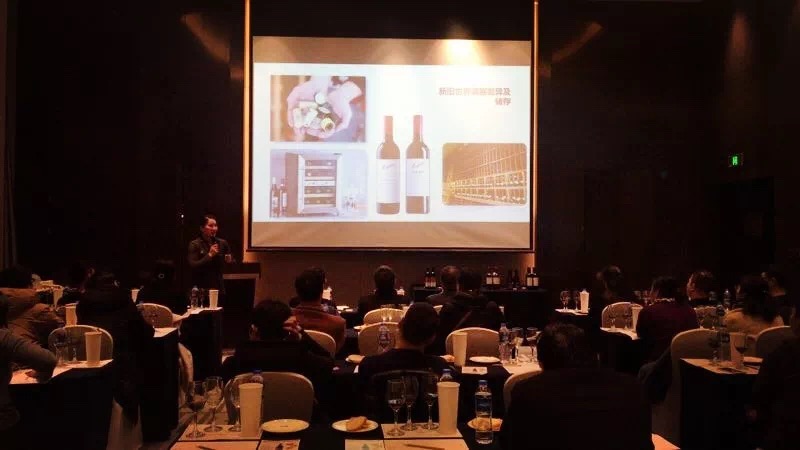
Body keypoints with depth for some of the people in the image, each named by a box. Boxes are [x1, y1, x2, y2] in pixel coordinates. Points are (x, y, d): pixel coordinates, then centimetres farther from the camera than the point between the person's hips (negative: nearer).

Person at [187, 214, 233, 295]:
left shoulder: (222, 243, 6)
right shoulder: (194, 244, -4)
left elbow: (231, 261, 17)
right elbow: (193, 266, -15)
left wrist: (229, 260, -5)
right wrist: (209, 255, -18)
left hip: (218, 288, 4)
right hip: (201, 289, -3)